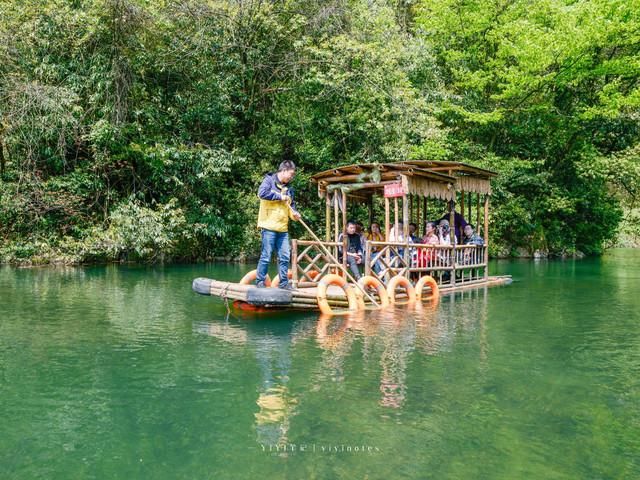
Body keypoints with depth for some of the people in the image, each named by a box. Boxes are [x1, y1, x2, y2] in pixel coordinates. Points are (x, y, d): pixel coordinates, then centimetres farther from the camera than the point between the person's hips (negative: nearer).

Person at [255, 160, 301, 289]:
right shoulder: (269, 180, -1)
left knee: (285, 257, 5)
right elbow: (262, 193, -20)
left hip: (283, 228, 7)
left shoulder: (288, 189, 18)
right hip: (269, 226, -7)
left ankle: (284, 282, 14)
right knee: (266, 256, -3)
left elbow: (291, 205, 21)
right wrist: (279, 197, -11)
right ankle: (260, 281, 7)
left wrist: (294, 213, -2)